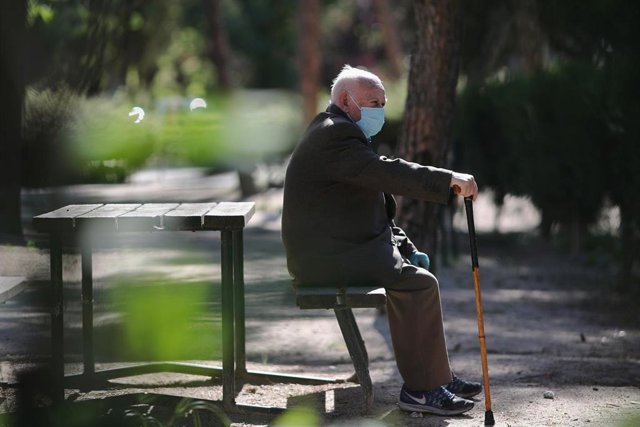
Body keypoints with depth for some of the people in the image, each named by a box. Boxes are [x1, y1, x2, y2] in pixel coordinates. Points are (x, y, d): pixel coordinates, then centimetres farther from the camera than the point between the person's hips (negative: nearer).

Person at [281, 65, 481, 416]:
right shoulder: (334, 135, -15)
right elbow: (387, 172, -28)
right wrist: (449, 180, -31)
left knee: (414, 269, 14)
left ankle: (435, 377, 17)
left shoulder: (338, 133, 20)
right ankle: (421, 388, -11)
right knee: (419, 283, -16)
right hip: (327, 258, -11)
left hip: (332, 250, 11)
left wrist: (402, 245, 13)